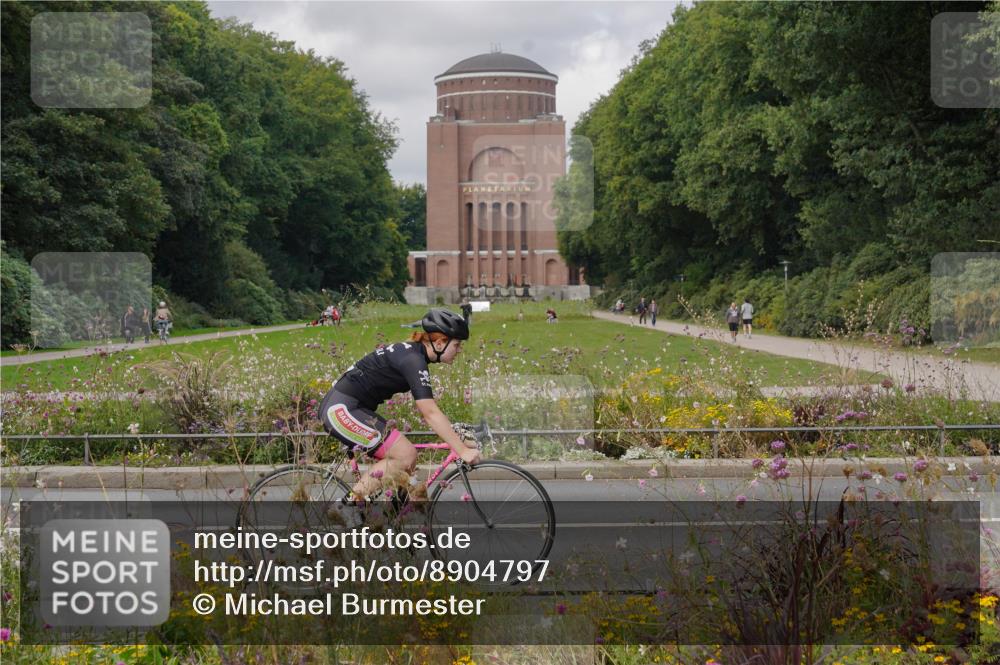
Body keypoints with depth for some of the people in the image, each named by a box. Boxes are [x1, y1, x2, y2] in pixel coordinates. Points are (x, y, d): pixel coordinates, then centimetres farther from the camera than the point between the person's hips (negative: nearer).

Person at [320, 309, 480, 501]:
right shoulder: (413, 360, -19)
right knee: (406, 455, -14)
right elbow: (430, 413, -24)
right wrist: (463, 451, -24)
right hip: (342, 410, -10)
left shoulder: (412, 352, 11)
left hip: (340, 408, 10)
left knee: (405, 462, 6)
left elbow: (428, 409, 18)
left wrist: (454, 431, 14)